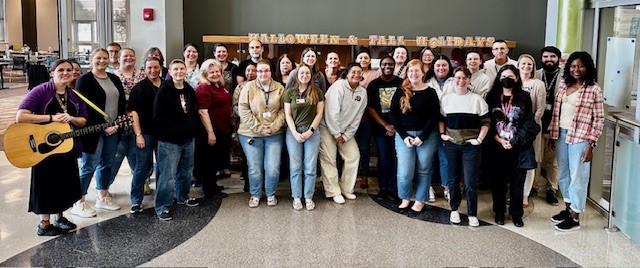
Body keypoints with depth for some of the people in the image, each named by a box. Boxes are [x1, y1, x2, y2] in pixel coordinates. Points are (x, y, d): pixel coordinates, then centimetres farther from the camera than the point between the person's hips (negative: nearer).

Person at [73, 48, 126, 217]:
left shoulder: (114, 79, 13)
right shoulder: (85, 80, -7)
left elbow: (122, 102, 12)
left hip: (112, 129, 6)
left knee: (107, 164, 13)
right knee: (89, 166, -3)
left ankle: (103, 197, 26)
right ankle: (78, 203, 5)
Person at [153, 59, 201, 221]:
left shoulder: (190, 91, 9)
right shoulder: (164, 91, -10)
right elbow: (158, 117, -15)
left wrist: (192, 128, 2)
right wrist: (176, 129, -18)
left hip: (188, 139, 7)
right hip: (169, 140, -6)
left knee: (186, 171, 19)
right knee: (167, 174, -5)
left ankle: (182, 197, 39)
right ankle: (163, 207, 5)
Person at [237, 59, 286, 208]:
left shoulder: (279, 88, 5)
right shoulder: (248, 87, -1)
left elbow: (283, 110, 4)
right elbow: (243, 109, -6)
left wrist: (274, 126, -10)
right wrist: (258, 127, -11)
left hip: (274, 134, 1)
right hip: (251, 134, -1)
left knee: (273, 168, -2)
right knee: (254, 168, 4)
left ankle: (271, 194, 22)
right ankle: (255, 194, 26)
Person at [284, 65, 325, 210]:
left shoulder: (317, 92, 4)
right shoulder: (290, 92, 4)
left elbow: (319, 113, 1)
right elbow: (287, 114, 1)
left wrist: (310, 131, -8)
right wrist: (295, 133, -9)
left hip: (312, 131, 0)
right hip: (293, 132, 0)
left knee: (310, 167, 0)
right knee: (295, 167, 2)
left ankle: (309, 197, 11)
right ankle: (297, 197, 11)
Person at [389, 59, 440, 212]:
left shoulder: (430, 92, 1)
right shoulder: (401, 92, 4)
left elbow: (435, 116, -5)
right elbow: (393, 115, 1)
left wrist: (422, 137, -13)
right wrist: (404, 136, -9)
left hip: (427, 135, 0)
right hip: (404, 135, 1)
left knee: (424, 169, 7)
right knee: (405, 172, -6)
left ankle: (420, 200, 23)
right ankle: (405, 198, 18)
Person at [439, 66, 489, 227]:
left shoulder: (477, 99, 0)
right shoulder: (447, 99, 6)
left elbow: (486, 121, 1)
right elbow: (441, 119, 14)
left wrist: (480, 139, -7)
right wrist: (442, 133, 1)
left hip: (471, 145, -2)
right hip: (451, 144, 2)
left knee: (470, 181, -3)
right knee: (453, 179, 11)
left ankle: (472, 214, 9)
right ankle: (454, 209, 25)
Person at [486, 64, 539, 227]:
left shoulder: (524, 98, 3)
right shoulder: (492, 97, 5)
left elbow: (529, 124, -2)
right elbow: (488, 123, 1)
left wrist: (514, 142, -12)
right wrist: (500, 140, -11)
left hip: (519, 148, -1)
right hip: (497, 147, 1)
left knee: (517, 183, 5)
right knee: (499, 181, 8)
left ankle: (516, 214, 17)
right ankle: (499, 212, 22)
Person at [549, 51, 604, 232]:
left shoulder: (594, 89, -10)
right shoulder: (563, 84, 5)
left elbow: (599, 119, -9)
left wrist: (591, 145, -13)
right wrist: (552, 133, 8)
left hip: (580, 138, -6)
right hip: (561, 135, 6)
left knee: (577, 176, 3)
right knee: (563, 174, 16)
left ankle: (575, 217, 13)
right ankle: (568, 208, 32)